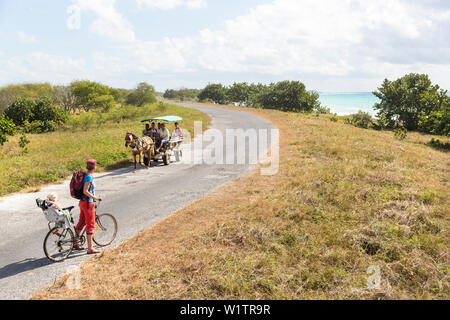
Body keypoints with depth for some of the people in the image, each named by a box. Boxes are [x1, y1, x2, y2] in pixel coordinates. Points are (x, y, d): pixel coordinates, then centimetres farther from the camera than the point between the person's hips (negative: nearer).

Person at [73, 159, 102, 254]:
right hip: (88, 203, -10)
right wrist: (95, 198, -18)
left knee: (82, 222, 21)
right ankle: (90, 248, 1)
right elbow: (85, 191, -23)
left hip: (83, 202, 10)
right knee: (90, 225, -3)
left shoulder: (86, 175, 11)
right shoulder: (89, 177, -18)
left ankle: (75, 243, 33)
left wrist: (93, 197, 24)